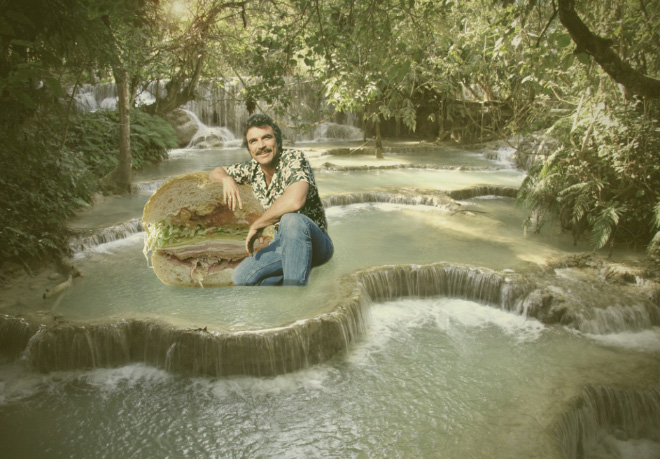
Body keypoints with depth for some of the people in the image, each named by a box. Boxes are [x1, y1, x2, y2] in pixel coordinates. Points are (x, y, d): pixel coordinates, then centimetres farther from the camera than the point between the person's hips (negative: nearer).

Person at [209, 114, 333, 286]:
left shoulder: (294, 158, -18)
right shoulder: (252, 168, 2)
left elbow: (294, 201, -38)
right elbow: (216, 172, 20)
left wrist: (256, 226, -23)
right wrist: (227, 179, -7)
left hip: (315, 242, -7)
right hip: (282, 243, 7)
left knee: (291, 220, -38)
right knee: (240, 278, -11)